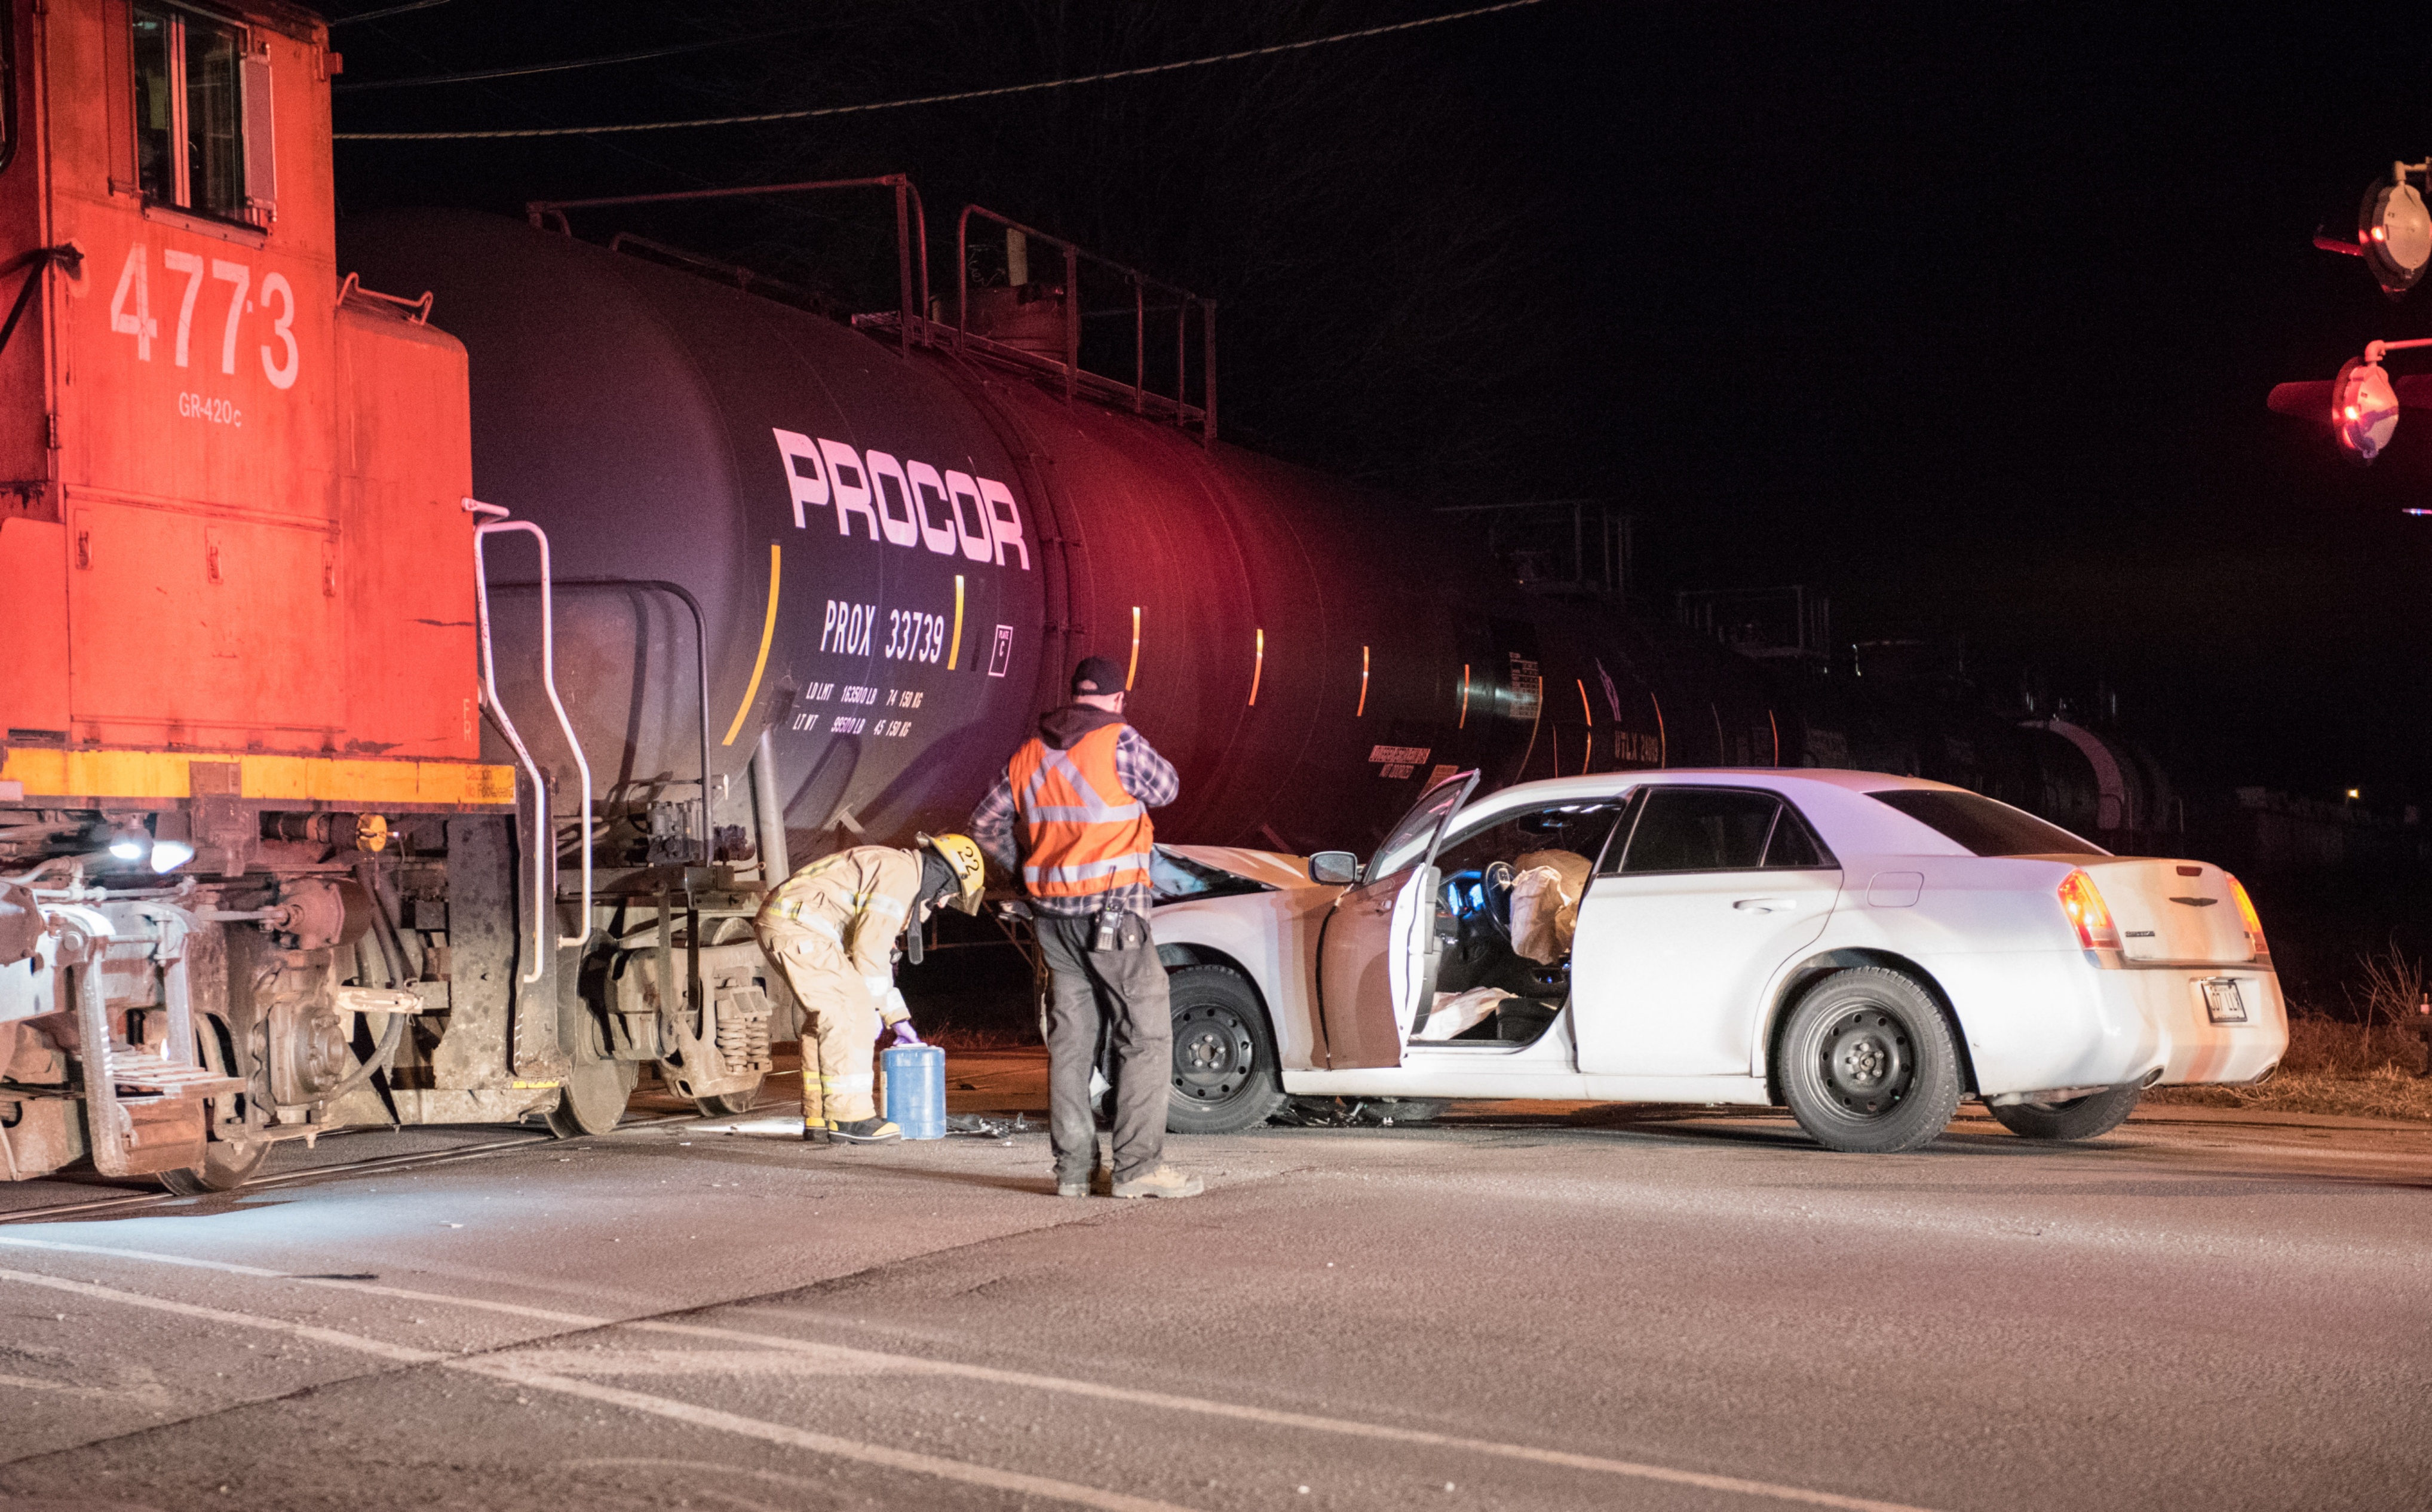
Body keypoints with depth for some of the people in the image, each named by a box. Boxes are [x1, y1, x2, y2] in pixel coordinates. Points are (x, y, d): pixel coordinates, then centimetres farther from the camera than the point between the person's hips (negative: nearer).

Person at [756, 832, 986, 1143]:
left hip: (778, 922, 11)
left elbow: (880, 957, 30)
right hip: (796, 923, -11)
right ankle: (848, 1117, -9)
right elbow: (869, 950, -15)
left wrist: (900, 1021, 26)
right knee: (849, 1012, -11)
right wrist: (872, 1012, -6)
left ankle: (818, 1117, 16)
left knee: (825, 1017, 15)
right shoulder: (901, 873, -10)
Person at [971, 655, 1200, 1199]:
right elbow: (1165, 788, 5)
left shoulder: (1030, 754, 9)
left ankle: (1074, 1167, 11)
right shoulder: (1119, 742, -10)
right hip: (1112, 909, -6)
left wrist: (1019, 869, 32)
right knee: (1146, 1034, -2)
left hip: (1052, 911, 6)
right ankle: (1138, 1165, -8)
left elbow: (986, 823, 17)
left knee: (1069, 1037, 11)